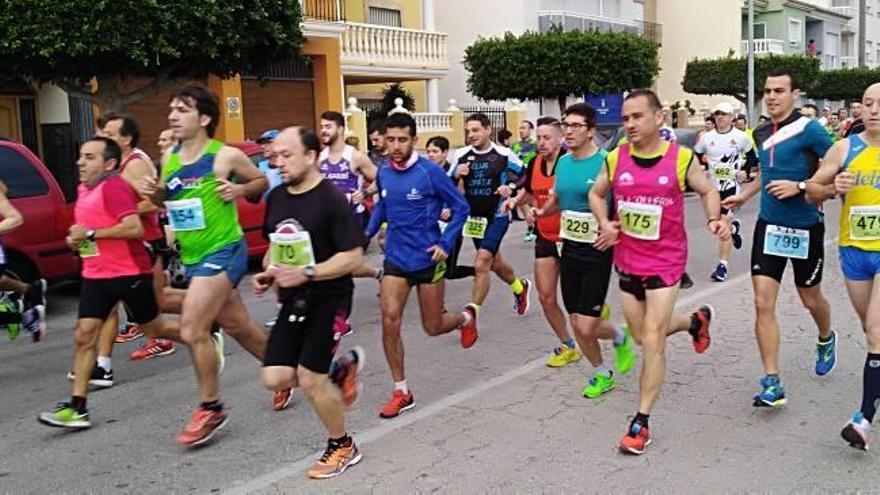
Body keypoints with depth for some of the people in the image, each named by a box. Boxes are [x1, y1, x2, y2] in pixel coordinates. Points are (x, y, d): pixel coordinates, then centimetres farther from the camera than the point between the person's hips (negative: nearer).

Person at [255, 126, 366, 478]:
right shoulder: (276, 198, 6)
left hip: (328, 298, -7)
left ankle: (342, 447, 18)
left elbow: (354, 256, -19)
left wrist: (306, 273, -27)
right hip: (293, 300, 7)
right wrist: (266, 272, 0)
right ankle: (343, 368, 25)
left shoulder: (331, 199, -16)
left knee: (309, 378, -7)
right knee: (274, 378, -1)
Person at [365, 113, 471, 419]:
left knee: (433, 327, 8)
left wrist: (445, 244, -14)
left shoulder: (429, 171, -15)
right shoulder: (383, 172, -1)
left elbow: (460, 207, -7)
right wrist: (368, 232, 5)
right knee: (389, 321, -9)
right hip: (395, 259, 4)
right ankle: (402, 393, 4)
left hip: (427, 259, -4)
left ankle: (465, 319, 45)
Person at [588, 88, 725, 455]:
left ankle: (641, 422, 6)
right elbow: (596, 194, 13)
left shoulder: (682, 158, -11)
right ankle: (695, 320, 49)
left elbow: (708, 190, 5)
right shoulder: (615, 159, -4)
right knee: (642, 335, 18)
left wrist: (714, 219, -14)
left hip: (665, 262, -4)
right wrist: (605, 223, -5)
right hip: (627, 260, 4)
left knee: (652, 342, -6)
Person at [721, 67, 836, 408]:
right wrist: (744, 195, 18)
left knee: (810, 299, 15)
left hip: (805, 228, -4)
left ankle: (826, 340, 50)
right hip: (768, 226, 4)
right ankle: (772, 383, -1)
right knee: (763, 304, -6)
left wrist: (800, 187, -23)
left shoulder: (809, 130, -14)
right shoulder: (761, 133, 6)